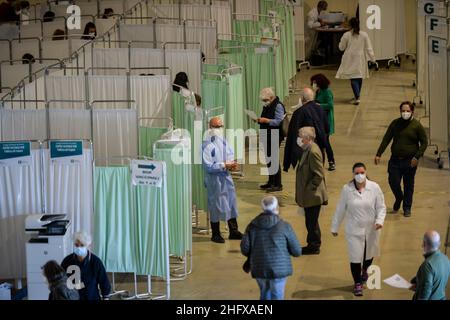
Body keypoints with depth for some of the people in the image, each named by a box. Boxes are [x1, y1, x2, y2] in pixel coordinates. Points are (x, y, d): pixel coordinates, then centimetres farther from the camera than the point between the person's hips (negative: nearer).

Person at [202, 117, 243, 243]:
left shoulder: (223, 141, 6)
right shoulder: (207, 145, -17)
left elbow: (230, 154, 16)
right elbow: (208, 166, -19)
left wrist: (232, 164, -6)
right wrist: (224, 166, -22)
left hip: (226, 177, 7)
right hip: (214, 179, -7)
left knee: (231, 203, 14)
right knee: (216, 205, 3)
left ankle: (234, 231, 26)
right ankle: (216, 234, 17)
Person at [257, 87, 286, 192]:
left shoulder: (278, 106, -12)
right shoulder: (267, 106, 15)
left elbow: (279, 121, -21)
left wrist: (266, 120, -26)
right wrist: (259, 120, 6)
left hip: (275, 137, -9)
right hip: (267, 137, 9)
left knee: (274, 160, -8)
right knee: (268, 159, 14)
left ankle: (278, 185, -3)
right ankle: (271, 182, 25)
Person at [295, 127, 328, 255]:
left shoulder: (313, 152, -22)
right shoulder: (308, 150, 9)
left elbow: (319, 175, -23)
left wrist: (308, 189, -18)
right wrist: (303, 191, 16)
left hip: (312, 196, -10)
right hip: (309, 196, 10)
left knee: (311, 221, 1)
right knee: (311, 221, 18)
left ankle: (314, 247, 11)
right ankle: (313, 244, 28)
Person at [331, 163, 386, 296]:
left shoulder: (374, 187, -11)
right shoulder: (347, 189, -10)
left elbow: (381, 207, -5)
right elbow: (340, 209, -1)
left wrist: (380, 220, -22)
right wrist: (335, 227, 4)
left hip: (371, 229, 1)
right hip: (354, 230, -1)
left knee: (369, 253, 21)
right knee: (355, 257, -2)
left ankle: (365, 271, 53)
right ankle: (357, 283, 16)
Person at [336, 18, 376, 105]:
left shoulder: (346, 35, -10)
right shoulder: (364, 35, -5)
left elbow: (341, 48, 0)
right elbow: (369, 48, -3)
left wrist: (342, 41, 18)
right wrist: (372, 58, 4)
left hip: (350, 60, -2)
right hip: (360, 59, 2)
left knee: (353, 78, -3)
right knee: (359, 77, 15)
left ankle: (357, 97, -17)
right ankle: (357, 97, 26)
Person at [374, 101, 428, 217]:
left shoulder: (417, 125, -5)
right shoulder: (395, 123, 2)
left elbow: (424, 142, -2)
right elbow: (386, 139, 5)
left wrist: (417, 157, -13)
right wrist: (379, 154, -2)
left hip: (410, 161, -2)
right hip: (395, 159, 2)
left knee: (408, 185, 8)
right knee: (393, 182, -1)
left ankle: (407, 208, 22)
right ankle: (399, 198, 30)